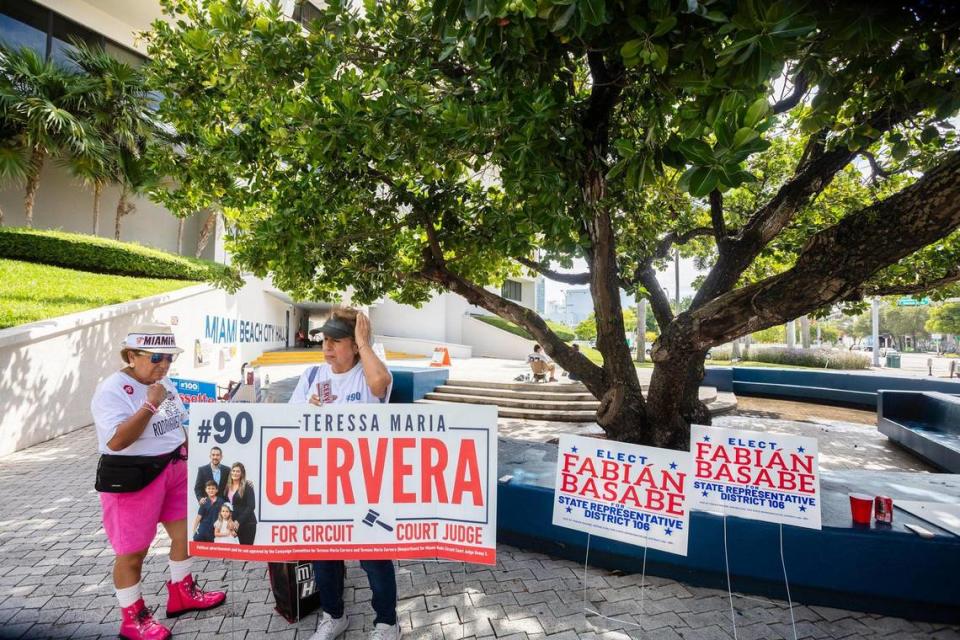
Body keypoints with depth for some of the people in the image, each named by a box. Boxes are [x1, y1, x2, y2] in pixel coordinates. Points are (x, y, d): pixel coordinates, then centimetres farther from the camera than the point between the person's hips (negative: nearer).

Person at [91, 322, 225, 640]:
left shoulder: (164, 382, 5)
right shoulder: (112, 390, -19)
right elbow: (117, 441, -29)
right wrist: (150, 405, -31)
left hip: (174, 471, 8)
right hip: (132, 480, -8)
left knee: (186, 532, 16)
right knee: (132, 551, 7)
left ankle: (182, 593, 36)